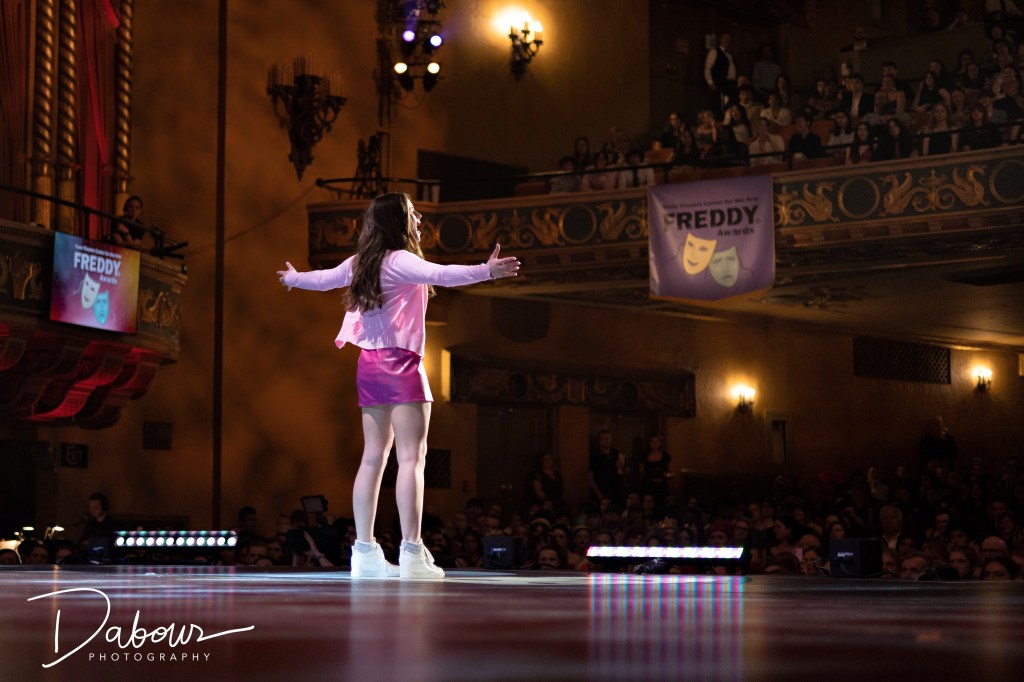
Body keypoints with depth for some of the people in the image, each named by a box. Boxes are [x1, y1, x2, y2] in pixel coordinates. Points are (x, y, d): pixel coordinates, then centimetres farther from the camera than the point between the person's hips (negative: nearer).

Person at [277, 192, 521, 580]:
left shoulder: (358, 264, 12)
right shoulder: (400, 261, -11)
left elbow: (322, 279, 29)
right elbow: (440, 275, -28)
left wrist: (292, 278, 50)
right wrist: (486, 271, -36)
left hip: (369, 365, 8)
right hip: (401, 364, -8)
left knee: (373, 457, 10)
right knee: (411, 456, -10)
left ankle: (364, 551, 11)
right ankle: (412, 553, -16)